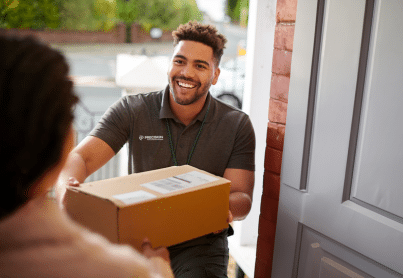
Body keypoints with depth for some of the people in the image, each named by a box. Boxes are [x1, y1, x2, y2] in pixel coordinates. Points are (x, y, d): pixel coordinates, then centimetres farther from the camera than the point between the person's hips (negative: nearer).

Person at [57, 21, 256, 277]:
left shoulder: (237, 125, -2)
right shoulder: (131, 110, -2)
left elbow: (242, 198, -6)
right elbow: (81, 158, -10)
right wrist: (67, 190, -34)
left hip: (200, 242, 0)